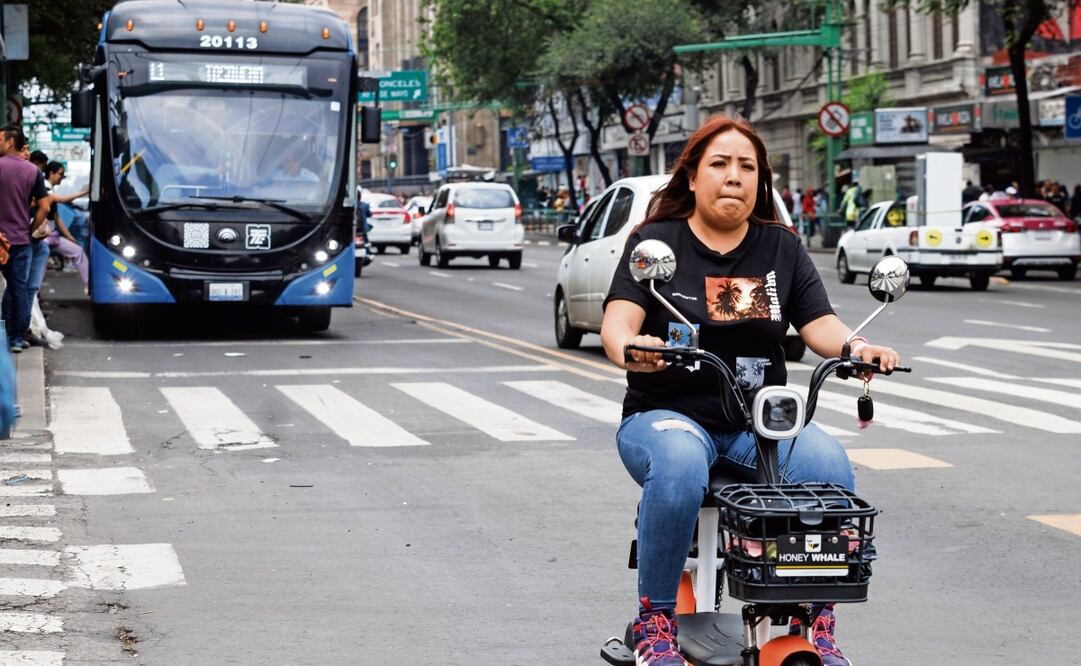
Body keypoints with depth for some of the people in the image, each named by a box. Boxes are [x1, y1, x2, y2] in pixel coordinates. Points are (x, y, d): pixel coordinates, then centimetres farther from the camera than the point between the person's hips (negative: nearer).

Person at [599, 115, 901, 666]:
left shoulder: (782, 248, 13)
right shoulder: (655, 243, 2)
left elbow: (818, 324, 3)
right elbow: (618, 319, -12)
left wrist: (856, 347, -20)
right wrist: (628, 345, -37)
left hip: (760, 423, 3)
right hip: (667, 415, -3)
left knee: (829, 464, -28)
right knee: (679, 467, -38)